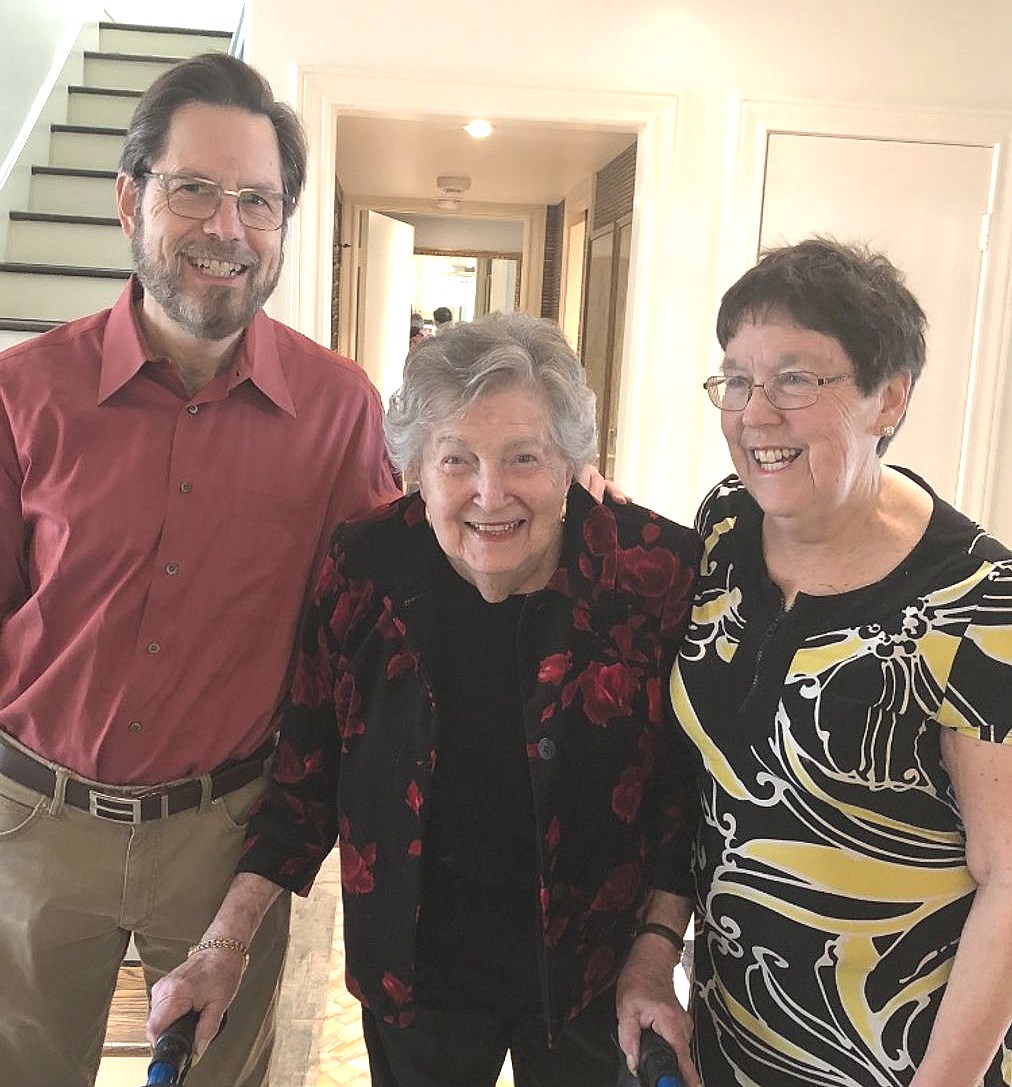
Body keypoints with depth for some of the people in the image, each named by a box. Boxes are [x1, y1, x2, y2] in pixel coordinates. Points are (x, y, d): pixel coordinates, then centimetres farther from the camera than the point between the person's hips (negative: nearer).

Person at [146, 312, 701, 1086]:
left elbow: (690, 783, -7)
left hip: (588, 970, -1)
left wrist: (657, 952, -9)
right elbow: (311, 768, -3)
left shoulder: (660, 572, -18)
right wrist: (224, 947, -5)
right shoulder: (367, 568, -13)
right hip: (414, 970, 1)